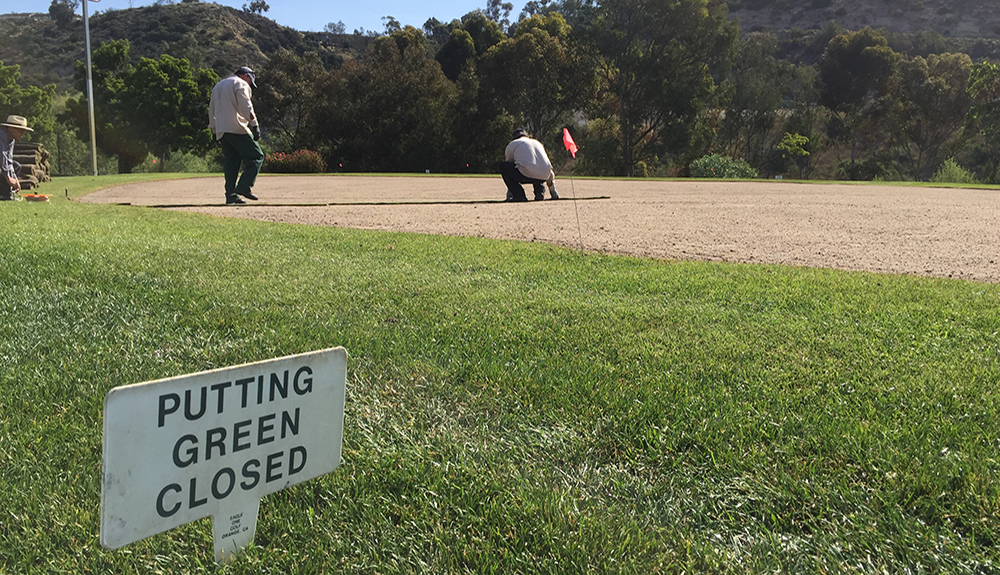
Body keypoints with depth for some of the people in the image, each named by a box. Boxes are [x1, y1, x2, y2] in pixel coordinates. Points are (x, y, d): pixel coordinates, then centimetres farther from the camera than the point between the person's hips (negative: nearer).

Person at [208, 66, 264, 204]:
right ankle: (244, 186, -20)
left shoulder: (218, 85, 29)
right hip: (237, 129, -8)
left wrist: (214, 130, 30)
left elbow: (211, 111, 29)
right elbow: (246, 106, -13)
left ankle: (231, 194, 1)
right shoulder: (241, 84, 2)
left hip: (221, 132, 8)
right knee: (256, 156, -6)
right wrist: (254, 124, -17)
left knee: (230, 162, 8)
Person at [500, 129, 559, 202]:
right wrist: (553, 193, 47)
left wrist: (509, 193, 40)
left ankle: (519, 195, 4)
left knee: (503, 166, 14)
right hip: (543, 178, 5)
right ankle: (540, 190, 16)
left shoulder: (511, 145, 21)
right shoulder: (538, 143, 33)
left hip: (526, 176, -5)